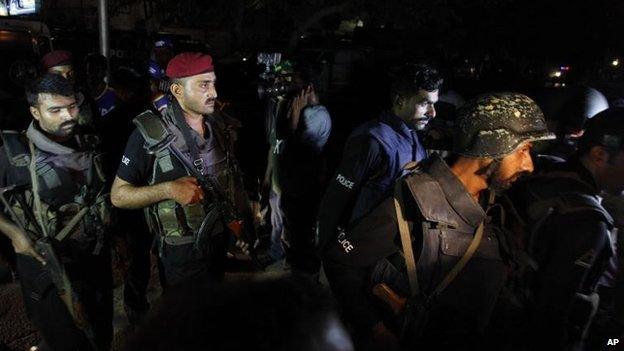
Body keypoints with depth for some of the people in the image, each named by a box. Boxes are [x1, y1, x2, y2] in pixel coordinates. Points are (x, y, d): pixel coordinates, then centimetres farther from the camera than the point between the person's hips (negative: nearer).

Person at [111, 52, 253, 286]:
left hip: (224, 244, 6)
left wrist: (244, 225, 5)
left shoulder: (221, 126, -1)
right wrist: (168, 189, -30)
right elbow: (118, 195, -15)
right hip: (182, 254, -5)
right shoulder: (152, 133, -18)